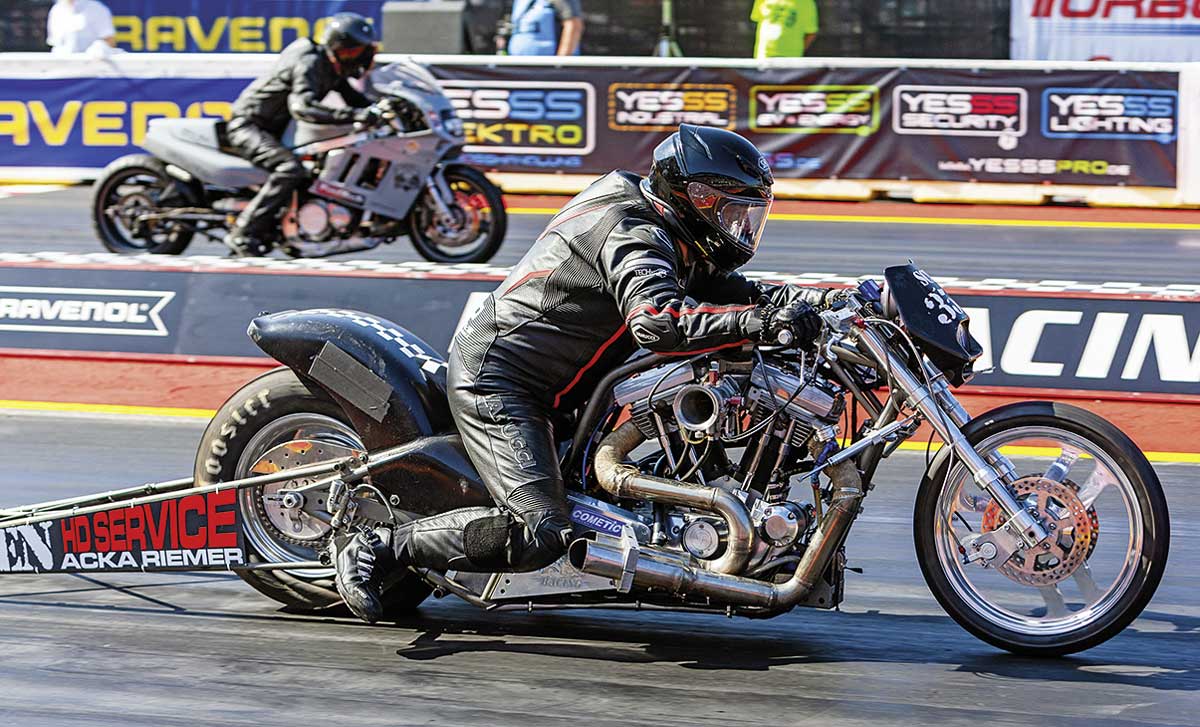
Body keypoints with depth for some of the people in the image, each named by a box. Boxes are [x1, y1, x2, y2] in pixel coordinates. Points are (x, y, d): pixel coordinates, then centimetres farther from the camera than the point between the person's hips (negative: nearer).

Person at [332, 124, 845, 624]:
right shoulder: (636, 232, -19)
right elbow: (655, 321, -36)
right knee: (543, 535, -21)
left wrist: (821, 300, 2)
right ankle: (375, 548, -13)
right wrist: (757, 323, -41)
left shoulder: (675, 241, 13)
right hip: (497, 382, -11)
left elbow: (736, 292, 17)